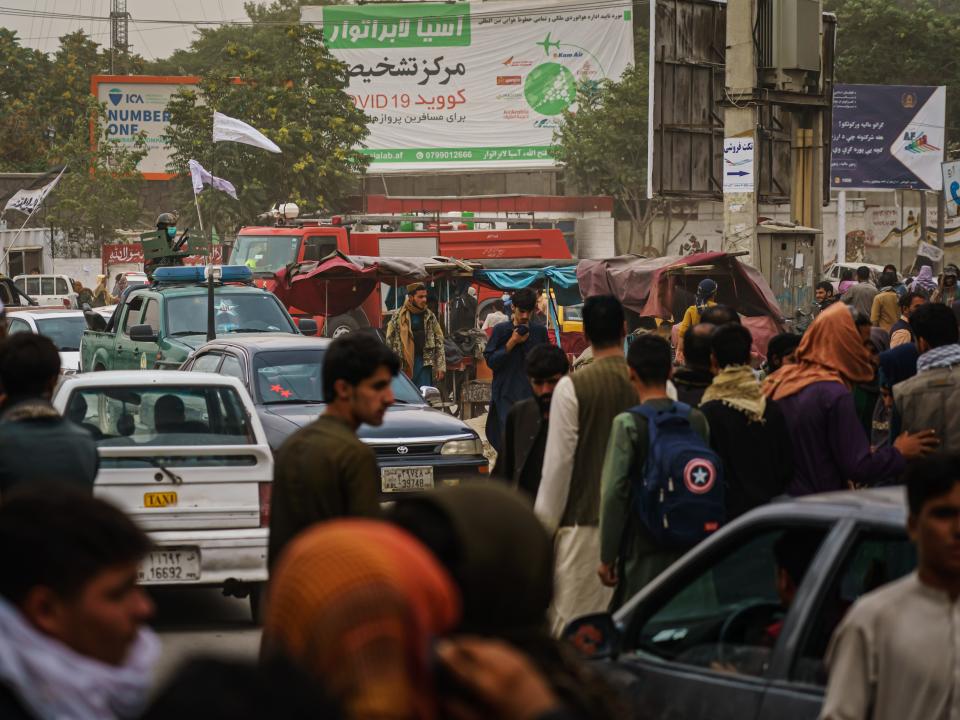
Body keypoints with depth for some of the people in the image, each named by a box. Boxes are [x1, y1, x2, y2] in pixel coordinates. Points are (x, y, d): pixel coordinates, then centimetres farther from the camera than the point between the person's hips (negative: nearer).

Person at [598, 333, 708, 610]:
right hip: (689, 545, 5)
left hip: (643, 553, -5)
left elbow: (615, 492, -10)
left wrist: (607, 557, -4)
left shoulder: (628, 424, -9)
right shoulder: (697, 420, 4)